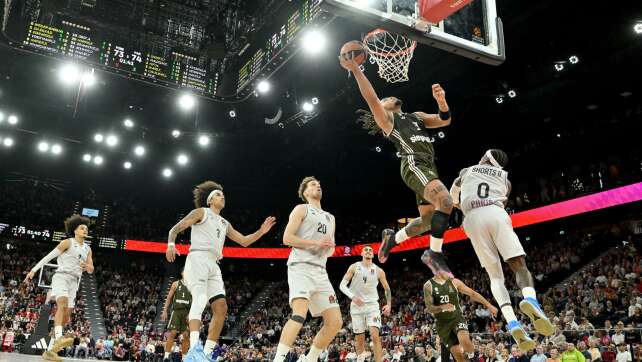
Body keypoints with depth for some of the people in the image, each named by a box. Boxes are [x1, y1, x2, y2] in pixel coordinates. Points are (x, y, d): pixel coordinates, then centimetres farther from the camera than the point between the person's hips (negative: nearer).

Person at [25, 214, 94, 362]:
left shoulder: (87, 249, 17)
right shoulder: (68, 242, 2)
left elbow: (91, 269, 14)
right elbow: (49, 256, 0)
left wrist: (88, 267, -10)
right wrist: (33, 270, -7)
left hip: (74, 282, 7)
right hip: (62, 277, -7)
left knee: (66, 318, 0)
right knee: (63, 305, -32)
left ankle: (50, 350, 5)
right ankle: (58, 339, -52)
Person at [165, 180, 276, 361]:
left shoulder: (225, 224, 28)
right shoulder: (201, 212, 10)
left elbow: (244, 241, 27)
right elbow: (175, 229, 5)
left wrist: (261, 232, 11)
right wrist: (171, 244, -16)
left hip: (214, 265, 7)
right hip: (198, 259, -7)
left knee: (221, 308, -3)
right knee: (200, 298, -28)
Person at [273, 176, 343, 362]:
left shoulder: (330, 218, 26)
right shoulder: (301, 209, 6)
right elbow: (287, 238, -5)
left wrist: (329, 246, 3)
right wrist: (316, 243, -12)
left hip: (320, 271, 7)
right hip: (301, 266, -7)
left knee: (335, 322, 1)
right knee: (300, 314, -28)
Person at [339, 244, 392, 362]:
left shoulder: (379, 271, 1)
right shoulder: (354, 267, -2)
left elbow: (387, 289, 12)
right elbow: (342, 285, -7)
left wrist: (389, 304, -1)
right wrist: (352, 296, -23)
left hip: (372, 305, 0)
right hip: (357, 305, 0)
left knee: (375, 336, -17)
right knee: (359, 338, 7)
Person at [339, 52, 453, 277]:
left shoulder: (417, 116, 32)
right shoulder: (385, 117, 12)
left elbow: (445, 120, 24)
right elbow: (371, 98, -5)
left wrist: (441, 101, 4)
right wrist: (355, 69, -13)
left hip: (428, 167, 8)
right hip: (414, 164, -8)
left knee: (428, 220, 11)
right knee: (445, 201, -28)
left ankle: (392, 237, 33)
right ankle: (434, 255, -18)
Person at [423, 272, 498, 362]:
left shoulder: (454, 282, 1)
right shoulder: (428, 285, -4)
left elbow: (472, 294, 7)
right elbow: (429, 308, -8)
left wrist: (489, 305, 3)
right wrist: (442, 307, -28)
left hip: (457, 318, 0)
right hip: (442, 323, 0)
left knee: (465, 342, -28)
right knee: (457, 353, -3)